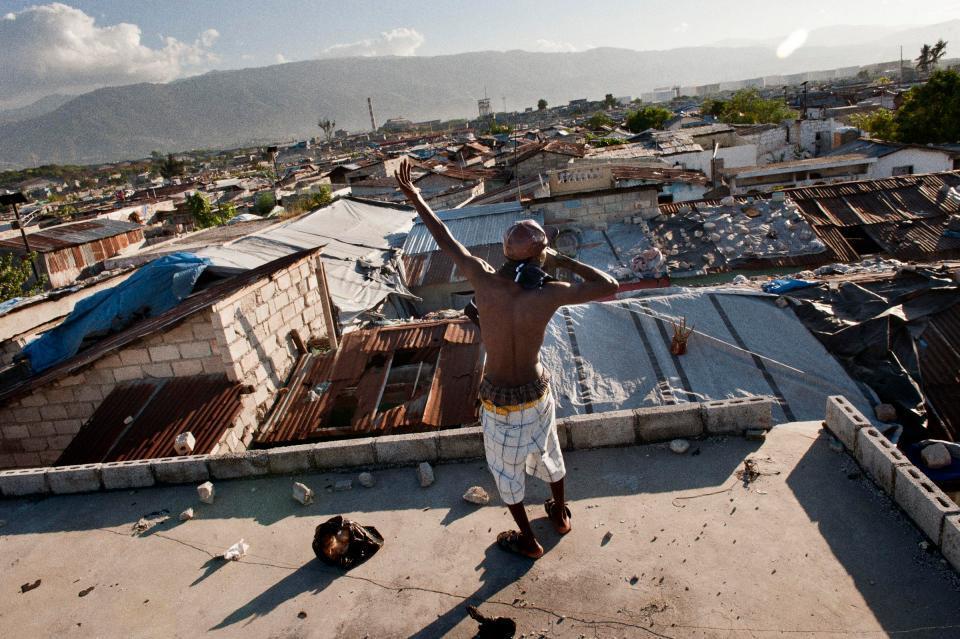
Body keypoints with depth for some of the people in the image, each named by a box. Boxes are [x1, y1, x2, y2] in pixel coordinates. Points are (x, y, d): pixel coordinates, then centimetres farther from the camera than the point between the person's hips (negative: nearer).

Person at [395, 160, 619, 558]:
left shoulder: (484, 280, -23)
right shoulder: (549, 295, -24)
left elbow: (447, 242, -9)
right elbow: (610, 287, -13)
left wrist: (414, 199, 4)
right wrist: (564, 262, -9)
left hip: (498, 401, -1)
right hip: (537, 392, 1)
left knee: (506, 470, 22)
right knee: (547, 454, 30)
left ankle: (528, 541, 42)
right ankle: (560, 515, 55)